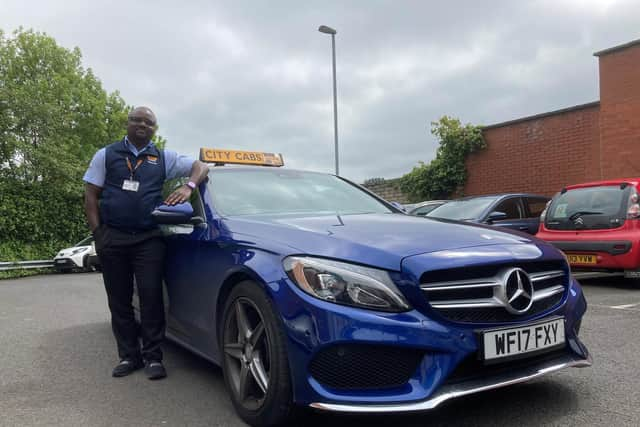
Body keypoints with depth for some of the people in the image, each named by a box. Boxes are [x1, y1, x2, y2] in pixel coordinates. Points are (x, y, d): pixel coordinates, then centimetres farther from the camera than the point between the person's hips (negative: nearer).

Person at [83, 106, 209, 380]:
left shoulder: (164, 158, 11)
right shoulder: (106, 155, 11)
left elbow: (200, 167, 10)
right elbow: (91, 195, 8)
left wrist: (188, 187, -11)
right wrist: (97, 232, -3)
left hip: (149, 238, -1)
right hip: (112, 238, 1)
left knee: (151, 296, -6)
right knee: (119, 300, 6)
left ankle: (153, 357, 3)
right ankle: (128, 356, 16)